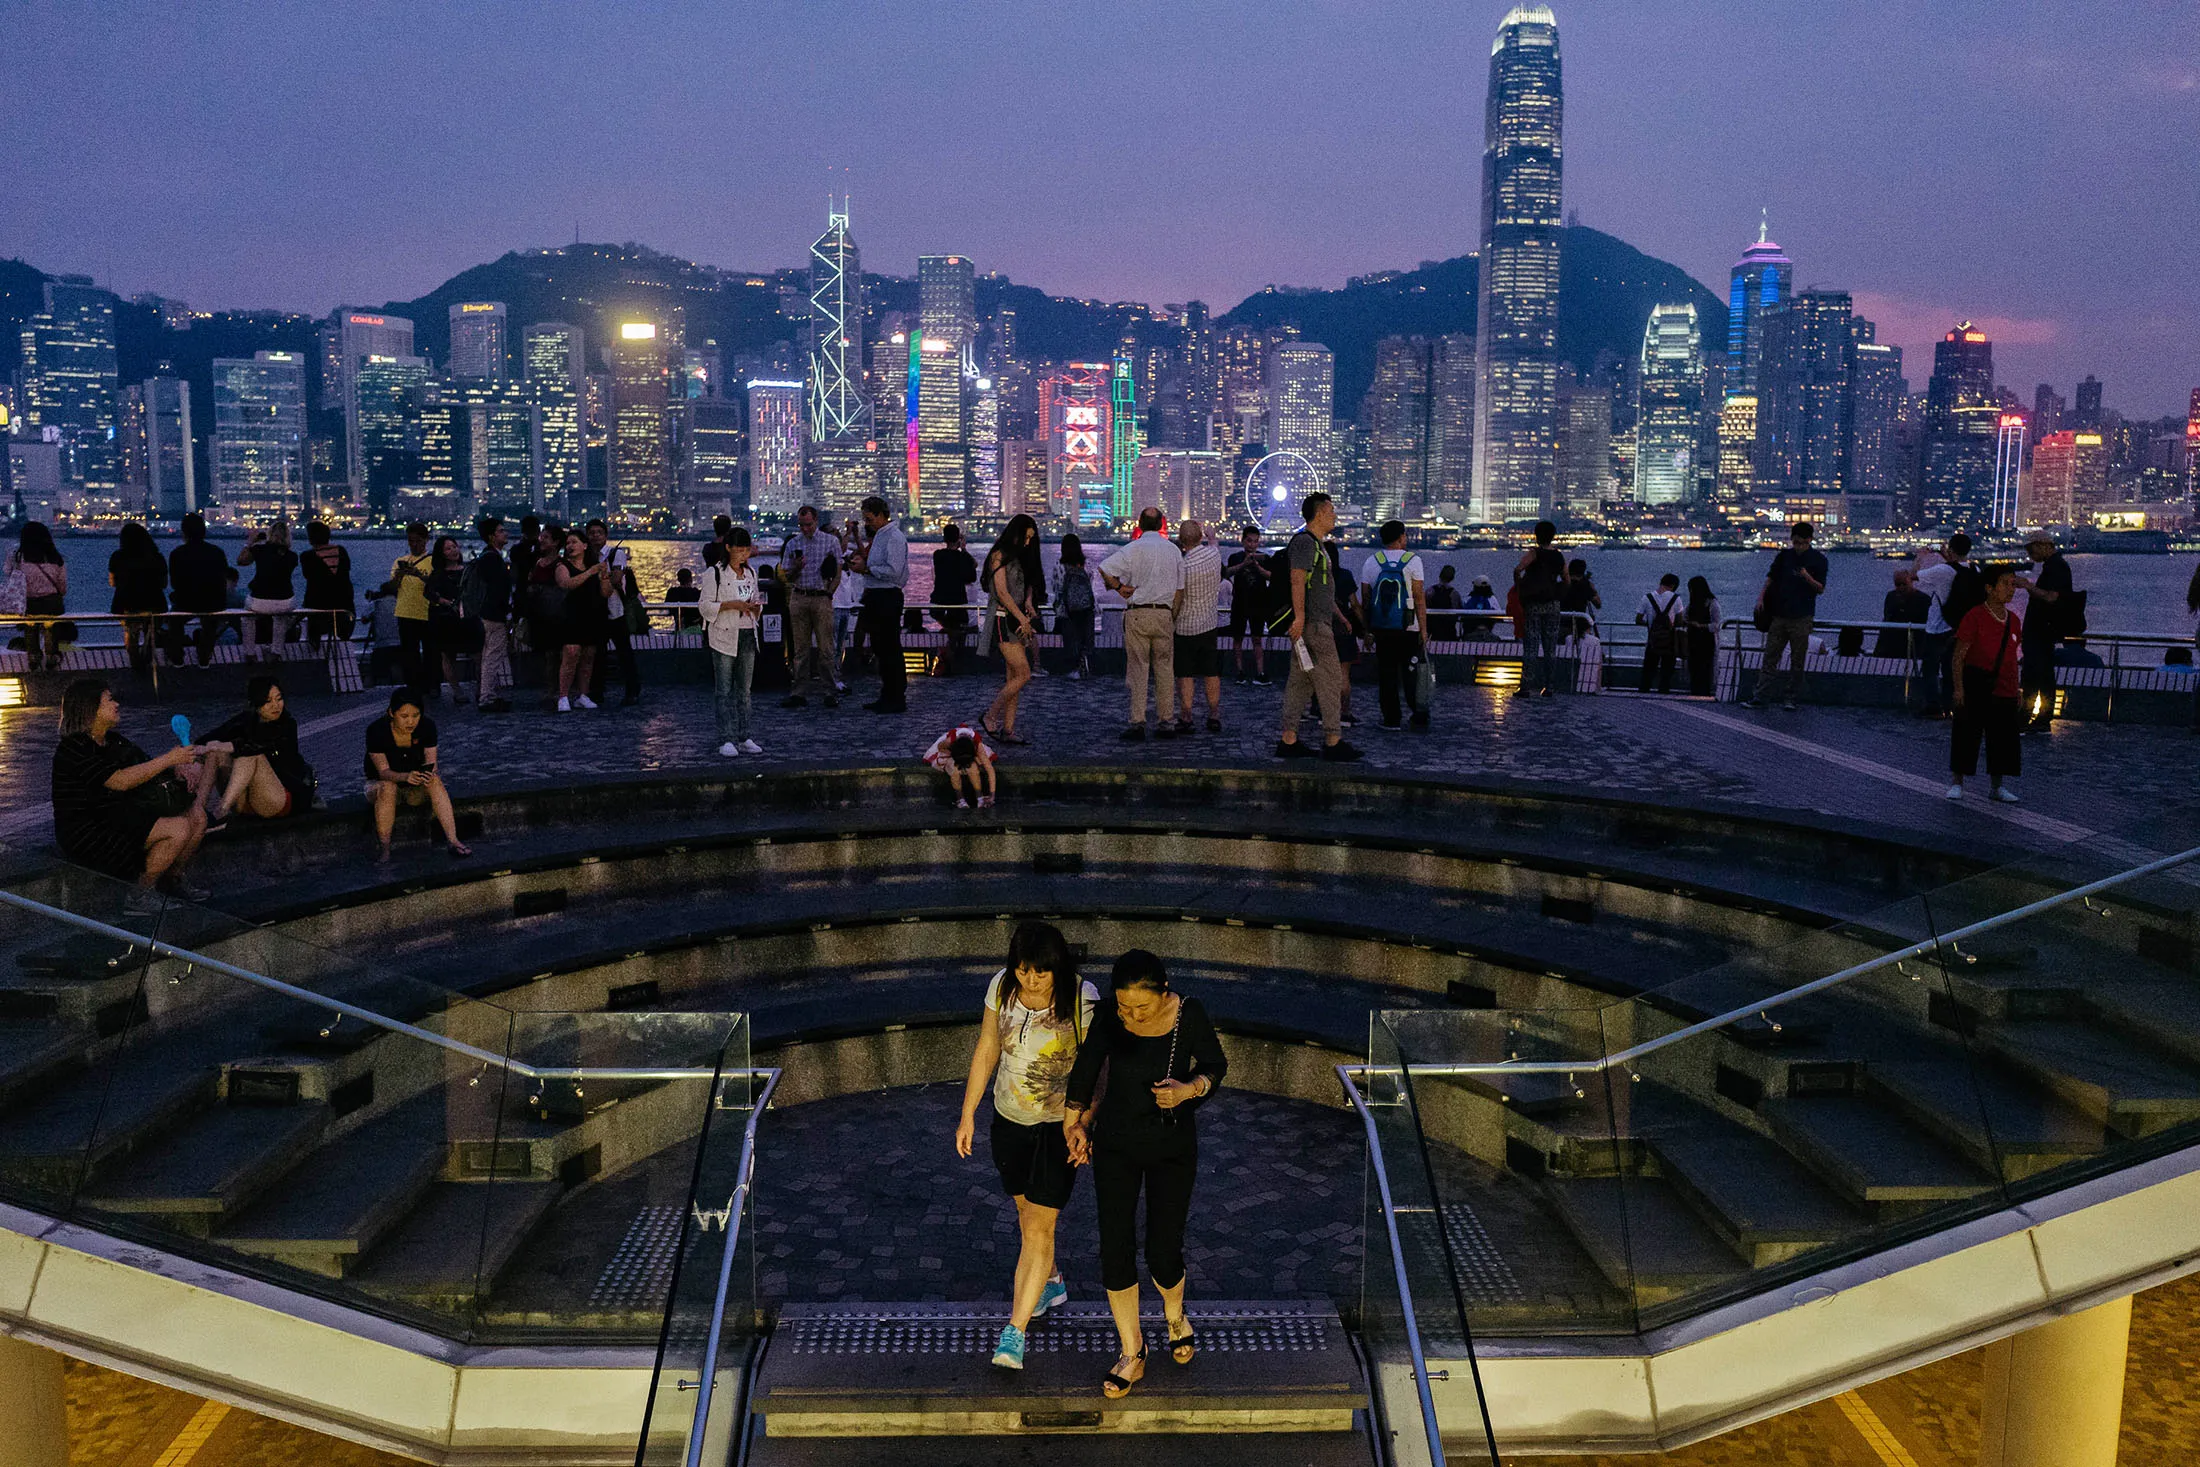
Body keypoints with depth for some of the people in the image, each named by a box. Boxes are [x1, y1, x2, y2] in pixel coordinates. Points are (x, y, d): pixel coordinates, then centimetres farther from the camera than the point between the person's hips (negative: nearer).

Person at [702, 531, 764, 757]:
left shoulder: (750, 573, 14)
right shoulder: (714, 573, -5)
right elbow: (706, 605, -8)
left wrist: (755, 607, -2)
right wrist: (732, 605, -19)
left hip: (748, 636, 6)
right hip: (724, 637, -6)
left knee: (744, 689, 8)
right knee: (724, 690, -5)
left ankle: (743, 738, 13)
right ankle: (726, 740, -5)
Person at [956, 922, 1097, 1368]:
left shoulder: (1082, 999, -20)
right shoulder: (1001, 987, -9)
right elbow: (986, 1052, 2)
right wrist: (968, 1114, 5)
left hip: (1060, 1125, -4)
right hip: (1009, 1120, 4)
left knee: (1039, 1226, -6)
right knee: (1028, 1212, 20)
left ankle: (1015, 1331, -1)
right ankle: (1051, 1283, 46)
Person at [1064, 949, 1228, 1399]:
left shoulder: (1189, 1014, -19)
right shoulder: (1107, 1019, -16)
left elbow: (1215, 1065, -4)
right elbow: (1085, 1070, 1)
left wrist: (1189, 1090, -23)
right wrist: (1074, 1125, 8)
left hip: (1173, 1147, -1)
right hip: (1116, 1146, 1)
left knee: (1164, 1253, 1)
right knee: (1115, 1249, 2)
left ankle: (1174, 1314, 36)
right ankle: (1132, 1352, 23)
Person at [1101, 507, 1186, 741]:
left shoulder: (1134, 548, -5)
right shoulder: (1174, 551, 8)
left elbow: (1104, 568, -16)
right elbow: (1179, 590, 10)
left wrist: (1119, 587, -1)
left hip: (1137, 614, -3)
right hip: (1164, 614, 3)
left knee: (1138, 669, 0)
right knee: (1165, 669, 8)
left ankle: (1137, 722, -1)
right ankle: (1167, 722, 10)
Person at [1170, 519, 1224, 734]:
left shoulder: (1183, 567, -20)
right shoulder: (1215, 554, -6)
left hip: (1185, 626, -5)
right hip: (1210, 622, 5)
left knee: (1185, 676, 1)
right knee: (1212, 674, 11)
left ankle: (1185, 719, 1)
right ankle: (1214, 718, 13)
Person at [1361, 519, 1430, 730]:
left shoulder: (1372, 561, 4)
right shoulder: (1413, 560, -4)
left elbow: (1365, 599, 4)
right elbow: (1420, 598, -7)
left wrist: (1366, 628, 12)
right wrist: (1423, 629, -4)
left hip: (1380, 626, 2)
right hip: (1408, 627, -2)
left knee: (1386, 672, 6)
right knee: (1410, 671, 6)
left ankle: (1392, 718, 6)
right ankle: (1418, 713, 1)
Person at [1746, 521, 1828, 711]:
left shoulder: (1818, 560, 0)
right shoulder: (1784, 556, 9)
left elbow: (1821, 589, -2)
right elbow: (1770, 578, 15)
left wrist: (1808, 578, -21)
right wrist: (1761, 597, 1)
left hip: (1802, 617, -3)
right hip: (1779, 614, 3)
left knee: (1797, 660, 1)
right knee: (1769, 656, -1)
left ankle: (1790, 698, 7)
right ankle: (1762, 696, -1)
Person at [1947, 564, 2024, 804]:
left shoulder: (2013, 620, 9)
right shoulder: (1975, 616, -9)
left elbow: (2013, 660, 17)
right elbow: (1958, 656, -10)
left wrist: (2018, 691, 15)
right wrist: (1958, 687, -16)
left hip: (2003, 689, 6)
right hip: (1975, 685, -5)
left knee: (2003, 736, 7)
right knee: (1967, 732, 0)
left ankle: (1996, 787, 17)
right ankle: (1956, 783, 12)